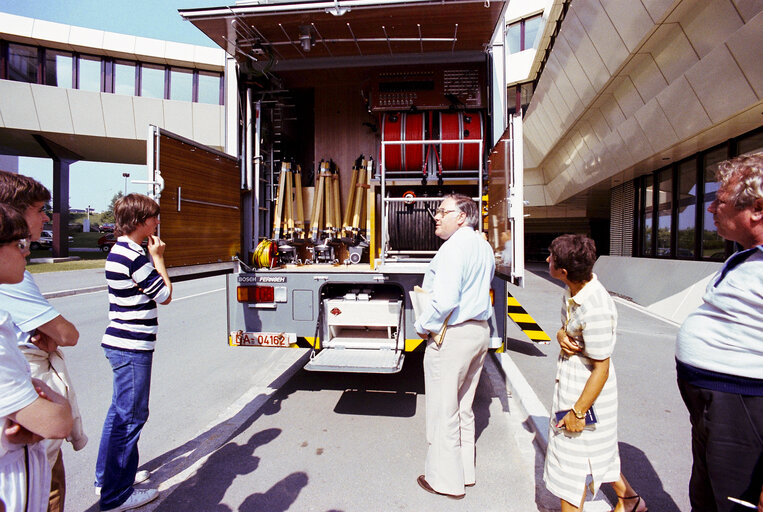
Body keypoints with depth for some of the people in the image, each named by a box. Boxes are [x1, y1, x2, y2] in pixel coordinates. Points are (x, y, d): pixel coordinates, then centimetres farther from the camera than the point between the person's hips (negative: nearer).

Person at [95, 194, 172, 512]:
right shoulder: (134, 255, -21)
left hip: (121, 343, 10)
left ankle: (106, 478, 37)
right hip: (133, 347, -10)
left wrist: (153, 258, 9)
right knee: (131, 416, 2)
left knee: (120, 411, 21)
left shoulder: (120, 251, 11)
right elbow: (165, 295, -12)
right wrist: (158, 258, -7)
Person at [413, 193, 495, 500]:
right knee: (464, 409, 21)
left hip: (451, 336, -10)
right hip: (480, 330, 10)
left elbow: (445, 301, -28)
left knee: (443, 411, 7)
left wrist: (423, 326, -13)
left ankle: (446, 481, 23)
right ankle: (465, 472, 36)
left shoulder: (453, 248, -20)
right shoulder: (484, 247, 10)